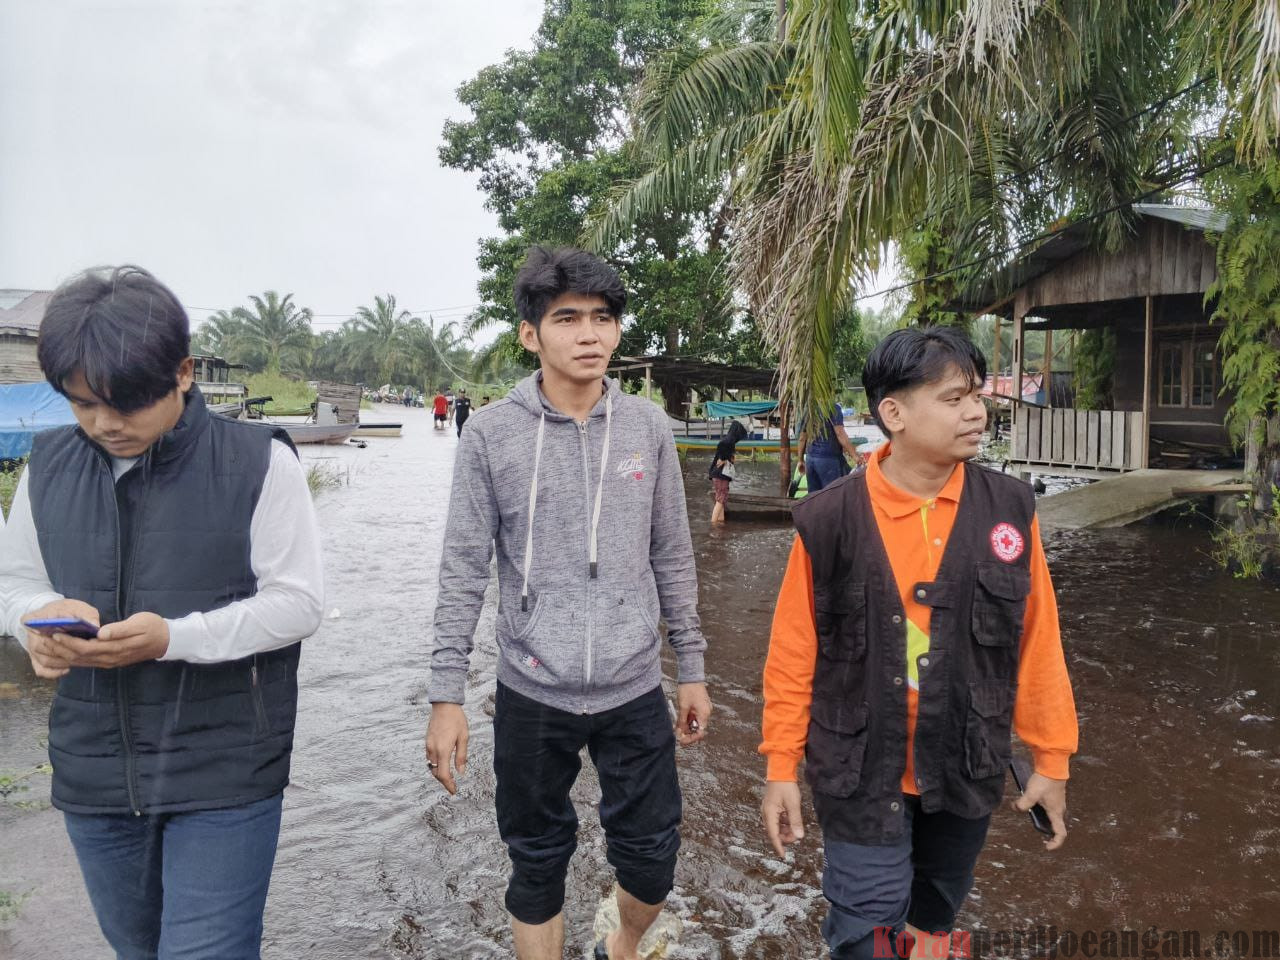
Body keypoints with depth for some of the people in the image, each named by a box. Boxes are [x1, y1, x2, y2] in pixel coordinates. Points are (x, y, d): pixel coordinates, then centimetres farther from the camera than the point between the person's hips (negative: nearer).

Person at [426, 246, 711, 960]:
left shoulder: (648, 427, -1)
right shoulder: (491, 433, -6)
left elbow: (672, 559, 6)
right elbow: (465, 573, -3)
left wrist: (692, 670, 8)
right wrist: (447, 696, -5)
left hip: (635, 690, 2)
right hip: (533, 695, -1)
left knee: (652, 858, 13)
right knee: (538, 863, 13)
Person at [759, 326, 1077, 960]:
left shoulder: (1009, 511, -7)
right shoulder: (829, 520, -13)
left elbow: (1036, 643, 0)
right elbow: (794, 651, -7)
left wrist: (1051, 757, 4)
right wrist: (782, 765, -4)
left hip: (966, 769, 3)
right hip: (861, 771, -3)